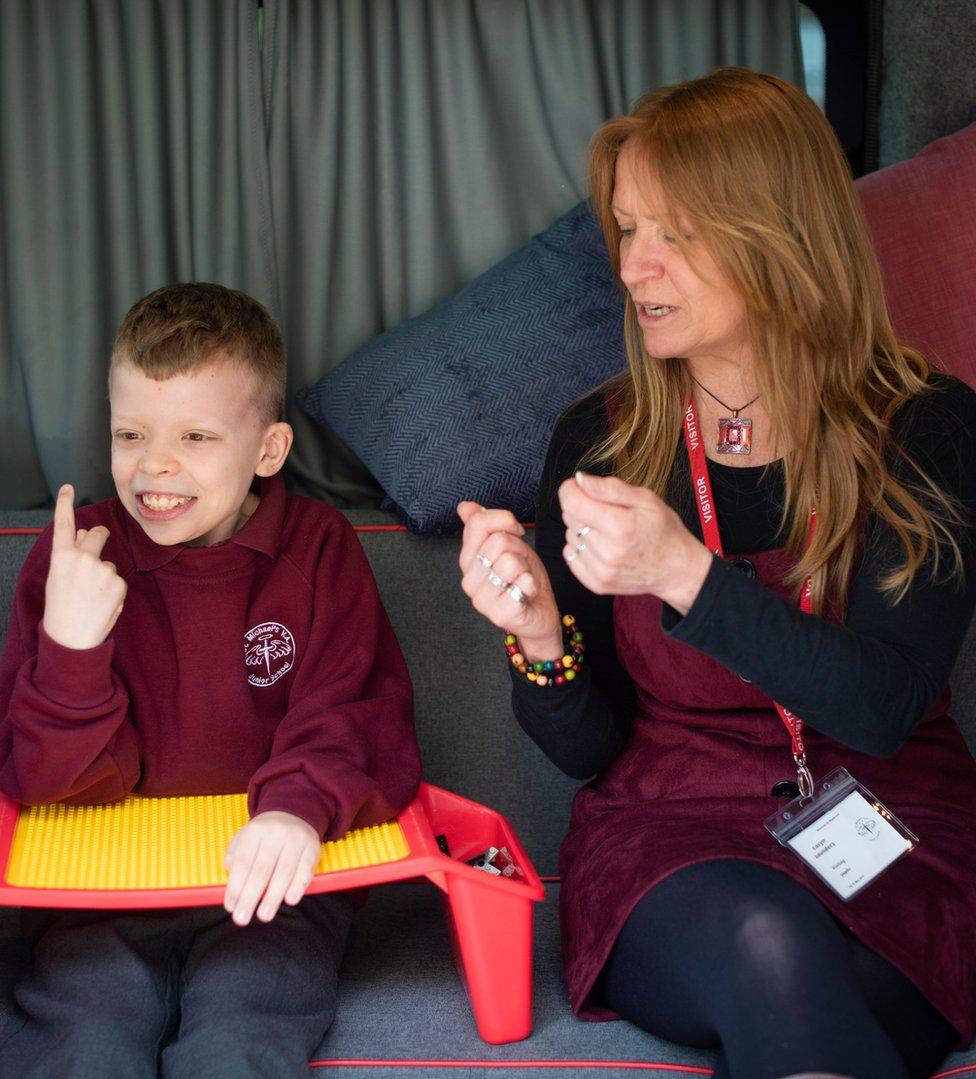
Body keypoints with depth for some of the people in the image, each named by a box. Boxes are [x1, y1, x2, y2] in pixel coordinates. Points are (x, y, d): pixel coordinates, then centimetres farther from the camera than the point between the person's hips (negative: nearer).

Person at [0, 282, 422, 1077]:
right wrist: (70, 646, -21)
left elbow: (361, 717, -3)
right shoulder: (75, 557, 2)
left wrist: (302, 806, -25)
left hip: (266, 882, 0)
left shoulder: (318, 547, 3)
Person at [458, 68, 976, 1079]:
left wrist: (685, 574, -27)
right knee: (761, 942, -33)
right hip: (668, 827, 1)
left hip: (890, 841, -1)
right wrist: (539, 635, -18)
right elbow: (586, 746, 5)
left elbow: (884, 708, -14)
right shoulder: (599, 439, 3)